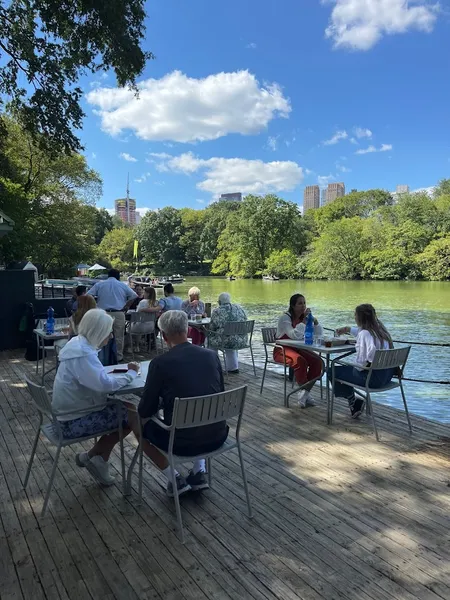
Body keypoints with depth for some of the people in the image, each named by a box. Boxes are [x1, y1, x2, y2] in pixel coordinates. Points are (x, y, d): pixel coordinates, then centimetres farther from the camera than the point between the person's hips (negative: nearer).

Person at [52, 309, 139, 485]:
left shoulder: (78, 343, 5)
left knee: (121, 408, 12)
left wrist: (125, 372, -1)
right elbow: (105, 384, -33)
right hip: (75, 421, -10)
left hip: (71, 411, 10)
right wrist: (131, 373, -15)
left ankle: (95, 458, 17)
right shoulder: (84, 354, -26)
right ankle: (93, 457, 10)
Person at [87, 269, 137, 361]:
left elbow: (88, 295, 2)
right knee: (119, 336, 7)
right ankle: (119, 356, 13)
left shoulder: (99, 284, 10)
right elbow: (134, 296, 5)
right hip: (119, 314, 0)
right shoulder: (122, 285, 10)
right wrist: (126, 307, 8)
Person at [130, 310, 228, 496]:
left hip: (182, 442, -4)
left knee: (136, 422, 22)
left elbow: (145, 411, -4)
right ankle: (199, 472, 25)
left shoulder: (160, 363, -12)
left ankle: (175, 479, 17)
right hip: (217, 437, 4)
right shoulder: (212, 355, 1)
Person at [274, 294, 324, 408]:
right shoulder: (285, 318, -16)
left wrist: (315, 322, -14)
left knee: (318, 362, -17)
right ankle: (305, 392, -15)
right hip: (282, 350, -6)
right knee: (300, 361, -34)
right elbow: (295, 335, -32)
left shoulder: (305, 317, 5)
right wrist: (304, 320, -27)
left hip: (298, 348, 6)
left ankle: (304, 392, -8)